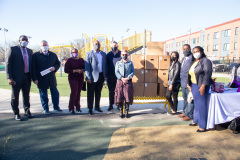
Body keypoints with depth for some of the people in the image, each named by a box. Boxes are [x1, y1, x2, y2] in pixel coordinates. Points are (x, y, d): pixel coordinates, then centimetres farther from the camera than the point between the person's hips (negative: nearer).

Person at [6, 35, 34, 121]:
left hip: (27, 77, 4)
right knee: (15, 97, 6)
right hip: (16, 78, -4)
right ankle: (16, 114, 18)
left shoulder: (30, 51, 12)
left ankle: (27, 111, 25)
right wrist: (9, 77, -13)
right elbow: (8, 64, -5)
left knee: (26, 96, 12)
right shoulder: (12, 49, -1)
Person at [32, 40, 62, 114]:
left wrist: (54, 68, -7)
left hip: (52, 78, 3)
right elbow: (33, 68, -2)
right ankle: (46, 109, 20)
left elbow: (58, 63, 16)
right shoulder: (36, 55, 1)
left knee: (55, 93, 7)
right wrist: (35, 78, -9)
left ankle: (56, 107, 22)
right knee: (43, 95, 6)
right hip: (41, 79, -3)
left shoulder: (53, 55, 11)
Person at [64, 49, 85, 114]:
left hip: (80, 78, 4)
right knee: (74, 92, -11)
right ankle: (71, 108, 2)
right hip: (73, 78, -4)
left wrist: (82, 70, -10)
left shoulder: (81, 60, 13)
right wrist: (75, 71, -16)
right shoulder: (69, 60, 0)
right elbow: (66, 70, -7)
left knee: (78, 92, 4)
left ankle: (77, 107, 17)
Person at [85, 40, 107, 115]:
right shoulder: (89, 54, -1)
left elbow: (105, 65, 12)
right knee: (91, 93, 3)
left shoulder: (103, 54, 12)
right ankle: (90, 109, 14)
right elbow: (87, 66, -6)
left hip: (101, 76, 4)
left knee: (98, 93, 14)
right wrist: (88, 77, -13)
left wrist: (105, 75, 5)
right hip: (92, 77, -4)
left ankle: (97, 107, 28)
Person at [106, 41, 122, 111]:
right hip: (110, 76, 2)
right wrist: (106, 75, 3)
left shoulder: (121, 54, 2)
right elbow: (106, 65, 11)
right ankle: (111, 105, 19)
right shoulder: (108, 55, 9)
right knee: (111, 91, 9)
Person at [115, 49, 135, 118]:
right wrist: (122, 78, -13)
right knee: (120, 96, -2)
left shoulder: (130, 63, 12)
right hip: (120, 81, 1)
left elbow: (133, 71, 5)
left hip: (128, 82, 0)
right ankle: (121, 111, 10)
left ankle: (127, 111, 9)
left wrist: (128, 78, -12)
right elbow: (116, 72, 2)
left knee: (128, 97, -3)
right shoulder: (118, 63, 12)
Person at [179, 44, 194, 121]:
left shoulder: (192, 58, -12)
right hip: (183, 83, 9)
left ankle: (189, 115, 9)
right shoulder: (183, 59, 18)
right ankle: (185, 112, 29)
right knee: (185, 98, 17)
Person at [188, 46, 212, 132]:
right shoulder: (193, 62, 16)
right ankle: (195, 121, 29)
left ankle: (202, 126, 5)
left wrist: (203, 86, -22)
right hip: (194, 85, 8)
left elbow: (208, 74, -16)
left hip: (201, 86, -7)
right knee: (196, 104, 16)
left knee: (201, 104, -4)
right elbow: (190, 74, 18)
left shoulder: (205, 61, -8)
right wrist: (189, 84, 11)